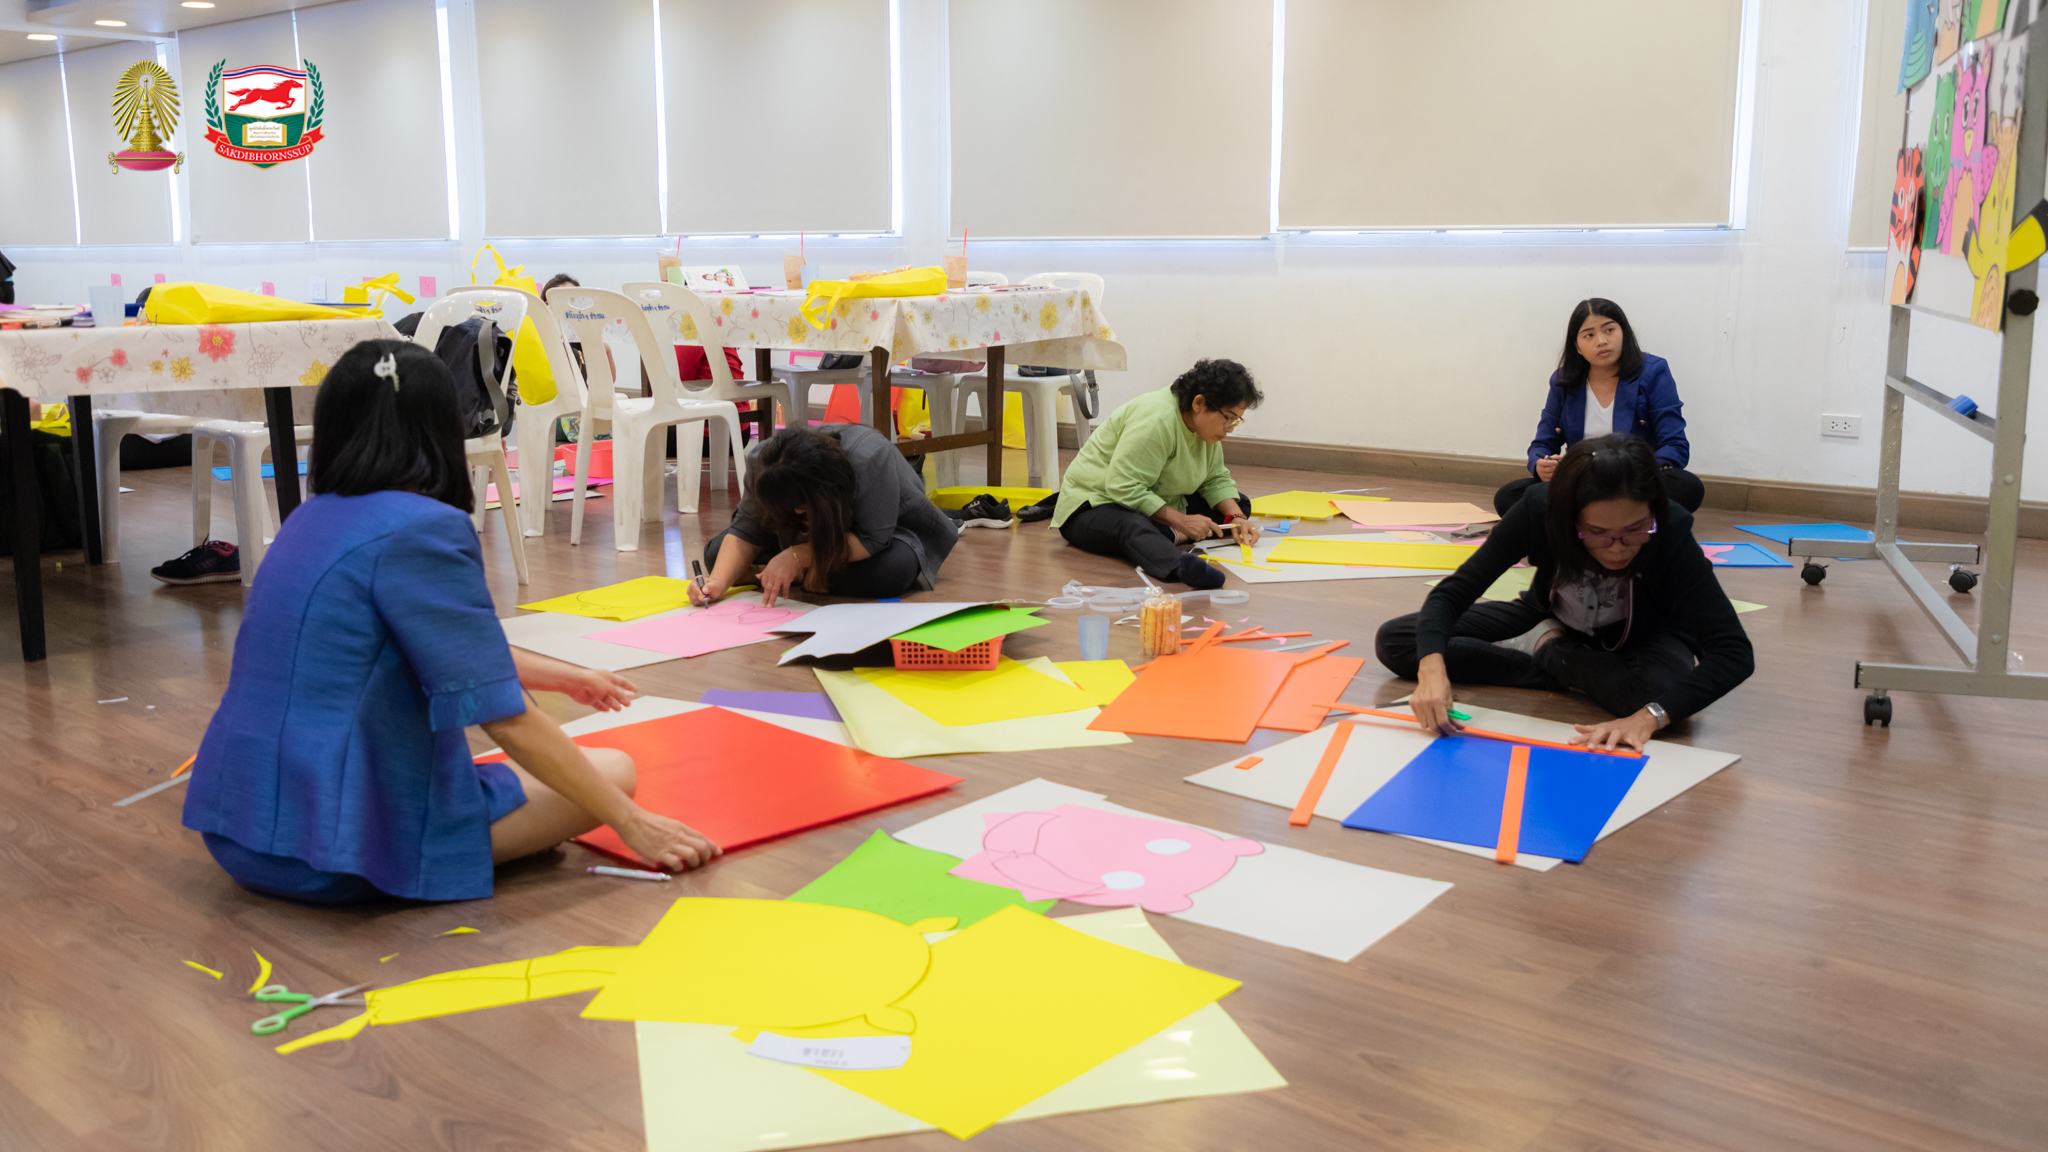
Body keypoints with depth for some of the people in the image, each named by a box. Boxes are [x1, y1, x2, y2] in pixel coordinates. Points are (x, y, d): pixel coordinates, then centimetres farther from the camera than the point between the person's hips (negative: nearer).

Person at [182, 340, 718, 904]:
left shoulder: (313, 517, 10)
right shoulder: (422, 528, -16)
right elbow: (505, 718, -16)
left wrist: (565, 676, 36)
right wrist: (632, 824, -9)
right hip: (337, 853, -9)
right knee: (614, 771, 1)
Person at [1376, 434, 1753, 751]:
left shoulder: (1671, 533, -35)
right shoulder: (1540, 510, -31)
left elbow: (1735, 653, -37)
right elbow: (1452, 593, -28)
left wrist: (1648, 717, -53)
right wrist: (1432, 668, -49)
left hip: (1640, 638, -1)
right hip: (1550, 623, 2)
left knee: (1663, 689, -40)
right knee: (1393, 640, -14)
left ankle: (1546, 652, -10)